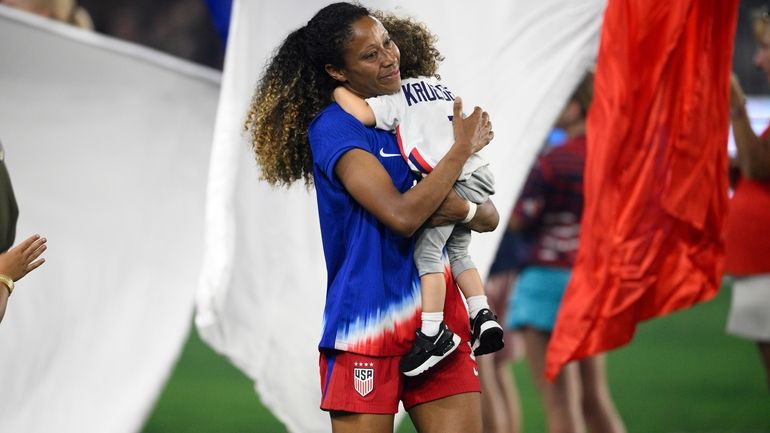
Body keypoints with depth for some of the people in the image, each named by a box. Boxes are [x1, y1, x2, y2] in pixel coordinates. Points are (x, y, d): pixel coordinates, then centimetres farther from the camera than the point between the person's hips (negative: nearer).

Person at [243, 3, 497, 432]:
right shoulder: (333, 127, -7)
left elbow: (489, 217, 11)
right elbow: (402, 214, -19)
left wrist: (464, 208, -13)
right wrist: (464, 147, -9)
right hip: (368, 322, -5)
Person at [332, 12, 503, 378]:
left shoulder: (398, 96, -1)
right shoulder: (440, 88, 25)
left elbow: (363, 114, -14)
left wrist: (337, 88, -1)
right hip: (477, 175, 8)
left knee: (427, 252, -5)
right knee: (457, 252, 21)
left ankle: (434, 331, -13)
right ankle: (483, 318, 13)